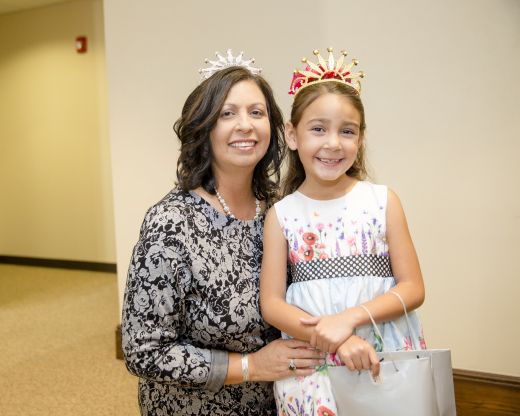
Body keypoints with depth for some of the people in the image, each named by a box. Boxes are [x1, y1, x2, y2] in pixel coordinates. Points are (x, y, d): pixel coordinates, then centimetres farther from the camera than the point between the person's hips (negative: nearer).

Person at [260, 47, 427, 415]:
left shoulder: (383, 201, -3)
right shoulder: (281, 215, -3)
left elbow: (413, 288, -4)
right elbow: (271, 303, -5)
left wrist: (349, 318, -19)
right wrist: (337, 341, -19)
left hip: (386, 360, 0)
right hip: (312, 368, 0)